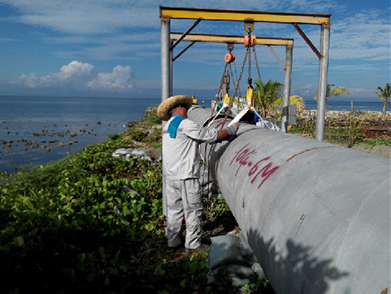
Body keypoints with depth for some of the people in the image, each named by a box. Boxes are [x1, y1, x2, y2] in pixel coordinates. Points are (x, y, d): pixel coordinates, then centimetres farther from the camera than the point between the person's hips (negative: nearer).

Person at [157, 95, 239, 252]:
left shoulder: (167, 126, 15)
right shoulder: (185, 124, -12)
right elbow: (214, 135, -11)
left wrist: (210, 136, 21)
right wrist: (232, 128, 4)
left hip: (170, 175, 8)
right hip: (186, 176, -8)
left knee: (174, 209, 16)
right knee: (193, 210, 4)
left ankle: (173, 241, 25)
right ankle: (193, 243, 14)